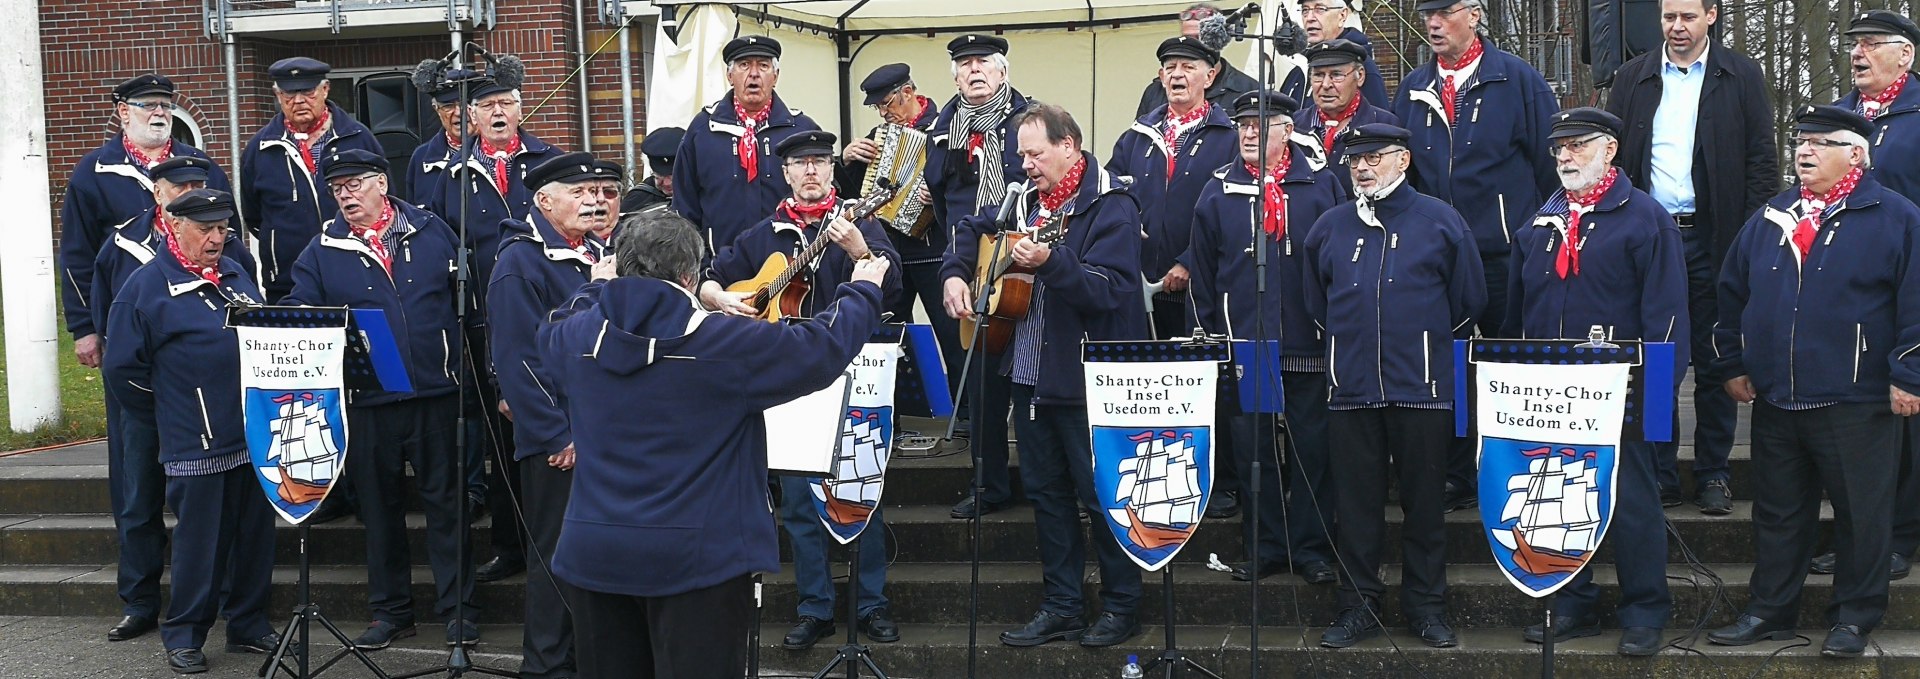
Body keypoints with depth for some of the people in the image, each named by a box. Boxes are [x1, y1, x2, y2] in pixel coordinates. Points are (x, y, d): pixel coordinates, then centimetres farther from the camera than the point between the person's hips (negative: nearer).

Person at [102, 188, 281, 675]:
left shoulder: (236, 275, 14)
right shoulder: (146, 287, -4)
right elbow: (121, 370, -3)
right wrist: (167, 424, 2)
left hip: (255, 438, 6)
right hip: (195, 446, -5)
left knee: (256, 534, 10)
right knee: (200, 540, 0)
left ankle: (248, 625, 23)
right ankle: (184, 636, 14)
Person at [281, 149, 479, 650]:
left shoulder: (432, 232, 5)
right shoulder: (323, 250, 4)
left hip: (438, 394, -1)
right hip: (367, 401, 1)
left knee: (446, 500, 5)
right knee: (379, 507, 11)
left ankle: (457, 608, 15)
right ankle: (391, 611, 24)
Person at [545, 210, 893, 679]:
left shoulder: (576, 337, -1)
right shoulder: (726, 344, -16)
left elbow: (554, 334, 25)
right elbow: (823, 348, -8)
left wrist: (598, 290, 41)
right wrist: (861, 291, 10)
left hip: (594, 554, 5)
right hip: (696, 561, -5)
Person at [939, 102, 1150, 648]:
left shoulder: (1110, 207, -13)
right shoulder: (1028, 200, 11)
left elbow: (1111, 290, -24)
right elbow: (971, 229, 26)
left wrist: (1050, 263, -36)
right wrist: (955, 273, 8)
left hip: (1088, 379, -8)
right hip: (1031, 376, 8)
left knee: (1101, 493, 1)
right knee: (1045, 490, 12)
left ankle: (1121, 605, 17)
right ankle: (1061, 607, 22)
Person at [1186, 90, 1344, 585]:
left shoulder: (1321, 183, 4)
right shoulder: (1219, 192, 7)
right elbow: (1203, 274, 9)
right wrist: (1210, 337, 5)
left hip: (1309, 345, -1)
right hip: (1243, 346, 1)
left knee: (1312, 449, 5)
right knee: (1252, 450, 6)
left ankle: (1311, 547, 17)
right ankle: (1265, 547, 18)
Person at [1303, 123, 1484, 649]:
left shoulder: (1440, 222, 2)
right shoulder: (1329, 229, 10)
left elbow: (1469, 301, 7)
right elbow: (1317, 305, 20)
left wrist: (1430, 349, 10)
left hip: (1422, 389, -2)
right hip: (1351, 389, 2)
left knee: (1425, 501, 5)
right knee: (1356, 502, 6)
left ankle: (1426, 606, 17)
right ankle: (1359, 605, 16)